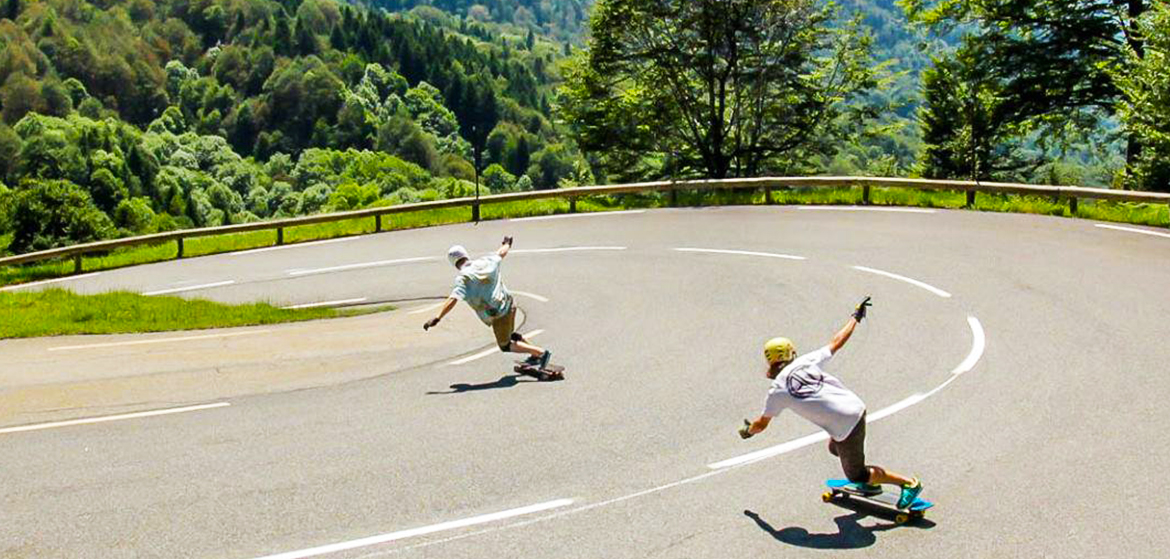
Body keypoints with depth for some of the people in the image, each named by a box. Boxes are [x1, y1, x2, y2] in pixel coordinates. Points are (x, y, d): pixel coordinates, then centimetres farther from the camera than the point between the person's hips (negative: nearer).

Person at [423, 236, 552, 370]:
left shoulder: (463, 278, -17)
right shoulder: (485, 262, 1)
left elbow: (453, 300, -29)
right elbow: (501, 253, 21)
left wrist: (437, 318, -34)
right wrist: (507, 244, 44)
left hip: (498, 314, -7)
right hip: (509, 304, 7)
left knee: (505, 345, 11)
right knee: (509, 335, 31)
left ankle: (541, 353, 2)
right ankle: (535, 355, 40)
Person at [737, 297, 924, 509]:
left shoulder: (778, 390, 0)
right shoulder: (807, 361, 8)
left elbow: (762, 424, 12)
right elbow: (837, 342, 18)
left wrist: (748, 431, 34)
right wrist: (856, 318, 32)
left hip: (844, 427, -6)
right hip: (857, 408, 7)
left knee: (856, 475, 13)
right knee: (835, 448, 34)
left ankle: (909, 483, 7)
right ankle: (870, 482, 37)